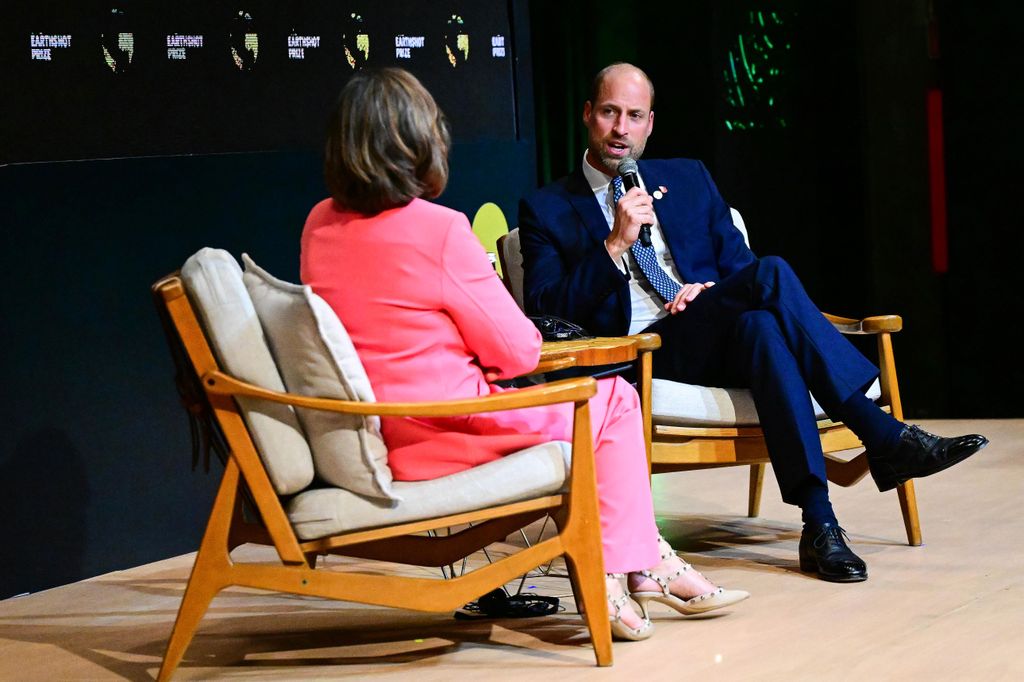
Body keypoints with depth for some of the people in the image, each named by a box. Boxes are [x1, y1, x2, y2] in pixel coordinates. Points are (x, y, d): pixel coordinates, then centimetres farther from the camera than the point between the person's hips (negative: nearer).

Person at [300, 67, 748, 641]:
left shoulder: (319, 226, 2)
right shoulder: (440, 230, -19)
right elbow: (520, 352, -10)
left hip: (362, 443, 8)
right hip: (437, 442, -8)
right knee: (614, 400, 13)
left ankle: (646, 558, 28)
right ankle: (624, 572, 19)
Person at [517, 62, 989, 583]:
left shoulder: (688, 180, 22)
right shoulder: (546, 210, 8)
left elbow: (738, 264, 19)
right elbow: (545, 312, -5)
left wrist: (711, 293, -5)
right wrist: (615, 243, -15)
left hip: (712, 343, 4)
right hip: (636, 357, -4)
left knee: (760, 325, -36)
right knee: (771, 275, -30)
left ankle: (819, 522, -41)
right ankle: (882, 437, -31)